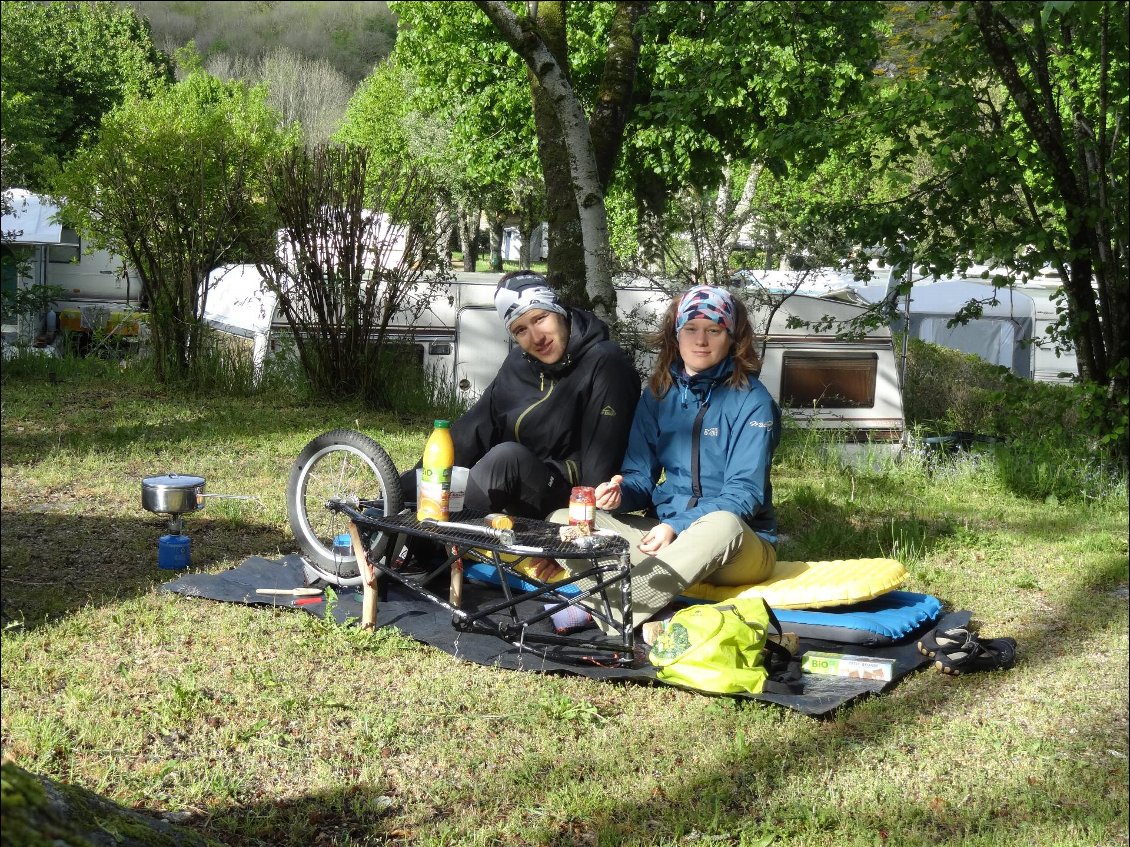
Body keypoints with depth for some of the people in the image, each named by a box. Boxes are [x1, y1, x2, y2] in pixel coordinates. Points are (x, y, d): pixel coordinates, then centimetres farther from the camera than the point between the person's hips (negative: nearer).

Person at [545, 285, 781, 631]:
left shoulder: (752, 401, -7)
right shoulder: (659, 394, 8)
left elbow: (744, 494, -14)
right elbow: (641, 478, 8)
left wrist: (677, 527, -27)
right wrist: (621, 492, -17)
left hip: (740, 547, -5)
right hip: (664, 531, 5)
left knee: (723, 525, -41)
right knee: (564, 519, -13)